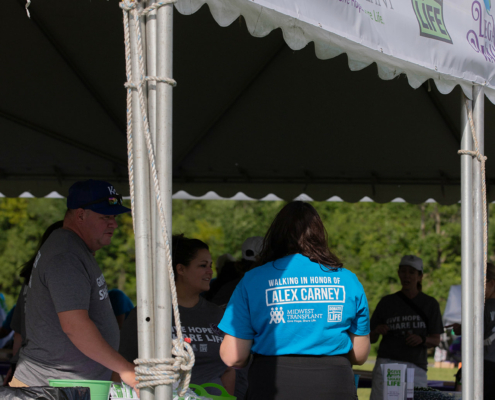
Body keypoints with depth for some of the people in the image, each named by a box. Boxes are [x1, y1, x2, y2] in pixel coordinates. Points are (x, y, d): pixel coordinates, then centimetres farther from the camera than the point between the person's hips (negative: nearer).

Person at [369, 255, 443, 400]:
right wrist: (377, 331, -10)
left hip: (416, 366, 0)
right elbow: (371, 339, 13)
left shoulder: (430, 304, 10)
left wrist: (422, 339, -12)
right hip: (387, 363, 0)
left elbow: (436, 340, 9)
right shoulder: (387, 302, 10)